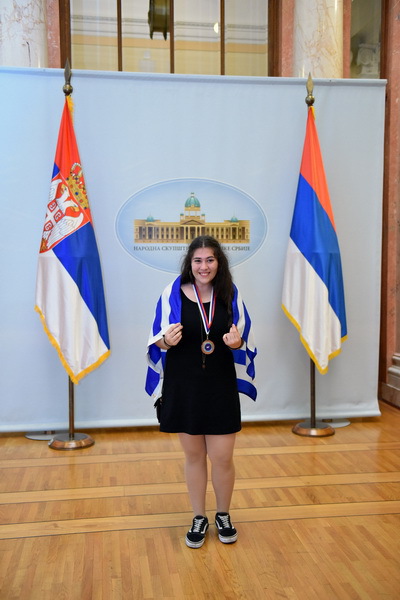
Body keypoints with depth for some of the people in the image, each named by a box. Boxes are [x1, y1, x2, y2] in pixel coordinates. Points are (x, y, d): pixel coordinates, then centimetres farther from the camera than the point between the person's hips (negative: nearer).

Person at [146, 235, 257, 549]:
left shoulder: (231, 294, -1)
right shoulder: (173, 294, -4)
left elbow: (246, 340, 5)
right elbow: (158, 341, 0)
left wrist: (237, 343, -17)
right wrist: (167, 341, -22)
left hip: (220, 387, 0)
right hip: (183, 386, 0)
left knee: (222, 458, 5)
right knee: (194, 455, 13)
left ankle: (223, 516, 31)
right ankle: (199, 518, 32)